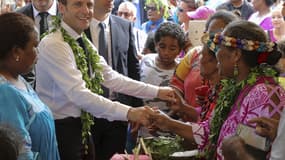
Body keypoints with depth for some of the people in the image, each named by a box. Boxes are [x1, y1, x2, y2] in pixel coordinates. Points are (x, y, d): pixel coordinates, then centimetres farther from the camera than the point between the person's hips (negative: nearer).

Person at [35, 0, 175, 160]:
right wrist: (128, 112, -32)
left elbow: (111, 77, 6)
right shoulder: (53, 45, -20)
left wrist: (156, 91, -1)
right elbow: (78, 94, -28)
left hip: (81, 127, 8)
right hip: (60, 130, -8)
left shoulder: (84, 43, 7)